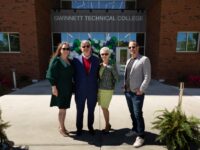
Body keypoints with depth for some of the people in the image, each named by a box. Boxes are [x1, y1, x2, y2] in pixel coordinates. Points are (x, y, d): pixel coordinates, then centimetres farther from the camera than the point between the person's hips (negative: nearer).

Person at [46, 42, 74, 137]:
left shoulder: (70, 61, 12)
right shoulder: (56, 60, -7)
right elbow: (51, 74, -13)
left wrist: (72, 87, 13)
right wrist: (53, 86, -18)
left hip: (68, 88, 6)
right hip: (60, 89, -6)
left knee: (64, 108, 14)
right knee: (62, 109, 1)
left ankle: (61, 126, 30)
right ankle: (61, 128, 18)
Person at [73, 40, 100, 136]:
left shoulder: (96, 59, 1)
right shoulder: (76, 60, -2)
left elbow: (98, 74, 5)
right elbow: (74, 75, 2)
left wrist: (96, 86, 1)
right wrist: (76, 86, 0)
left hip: (92, 91, 1)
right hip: (80, 91, -1)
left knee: (91, 111, 16)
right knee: (79, 111, 13)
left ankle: (90, 127, 36)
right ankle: (79, 128, 33)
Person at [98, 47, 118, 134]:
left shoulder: (112, 66, -13)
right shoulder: (99, 65, 2)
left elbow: (116, 78, -4)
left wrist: (111, 85, 5)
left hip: (108, 90, -5)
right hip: (100, 89, 6)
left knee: (104, 108, 3)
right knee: (103, 108, 14)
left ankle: (107, 126, 24)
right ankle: (108, 124, 34)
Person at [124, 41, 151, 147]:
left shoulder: (144, 59, -9)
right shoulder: (128, 60, 13)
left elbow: (147, 77, -14)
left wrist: (141, 90, -17)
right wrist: (125, 85, 8)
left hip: (137, 93, -7)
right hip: (127, 92, 7)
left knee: (138, 114, 0)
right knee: (132, 113, 18)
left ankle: (140, 136, 17)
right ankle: (135, 129, 37)